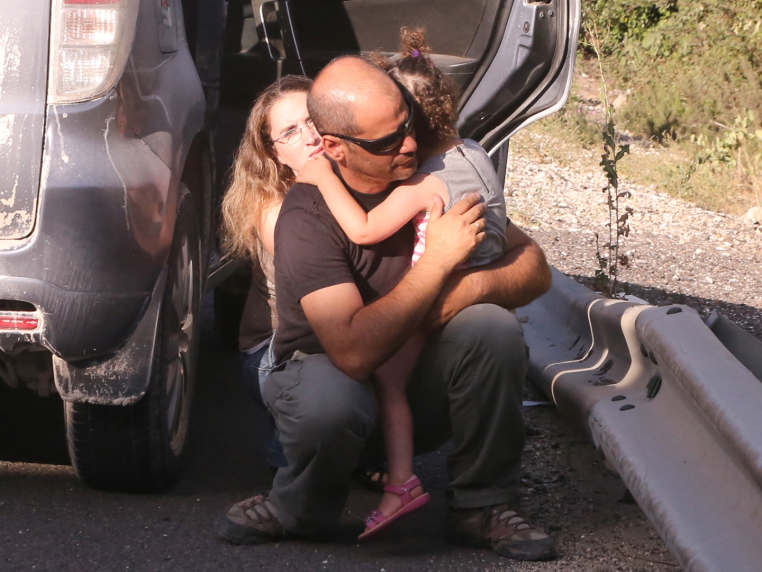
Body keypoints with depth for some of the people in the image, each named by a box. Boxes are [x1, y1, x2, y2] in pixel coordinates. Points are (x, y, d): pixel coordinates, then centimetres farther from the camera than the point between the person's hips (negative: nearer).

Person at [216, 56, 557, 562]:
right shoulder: (308, 218, -23)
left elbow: (535, 268, -3)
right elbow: (355, 353, -35)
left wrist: (470, 287, -25)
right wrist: (439, 261, -31)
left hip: (421, 386, 4)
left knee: (493, 327, -26)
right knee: (328, 405, -40)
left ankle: (482, 507, -8)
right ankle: (296, 511, -4)